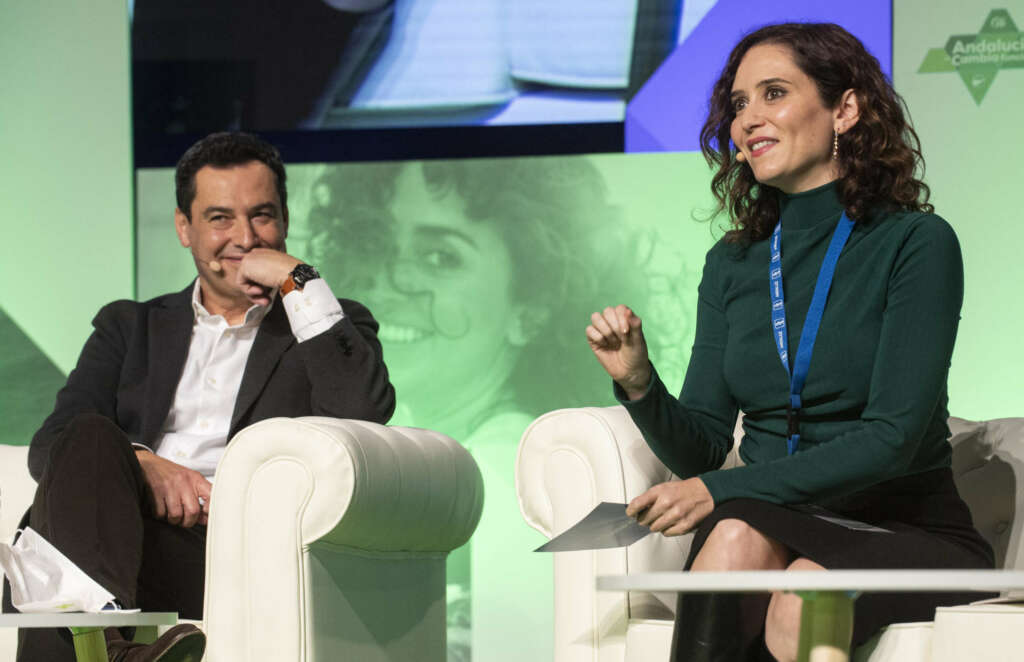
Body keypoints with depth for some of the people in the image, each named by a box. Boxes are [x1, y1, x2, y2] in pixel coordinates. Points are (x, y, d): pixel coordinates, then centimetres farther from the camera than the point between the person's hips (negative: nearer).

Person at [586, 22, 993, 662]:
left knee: (801, 607, -36)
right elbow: (702, 450, 10)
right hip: (776, 526, 4)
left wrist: (720, 489, -21)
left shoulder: (918, 243, -5)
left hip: (907, 533, -4)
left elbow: (892, 438, -15)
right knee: (736, 536, -32)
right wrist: (640, 382, -12)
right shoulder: (731, 263, 12)